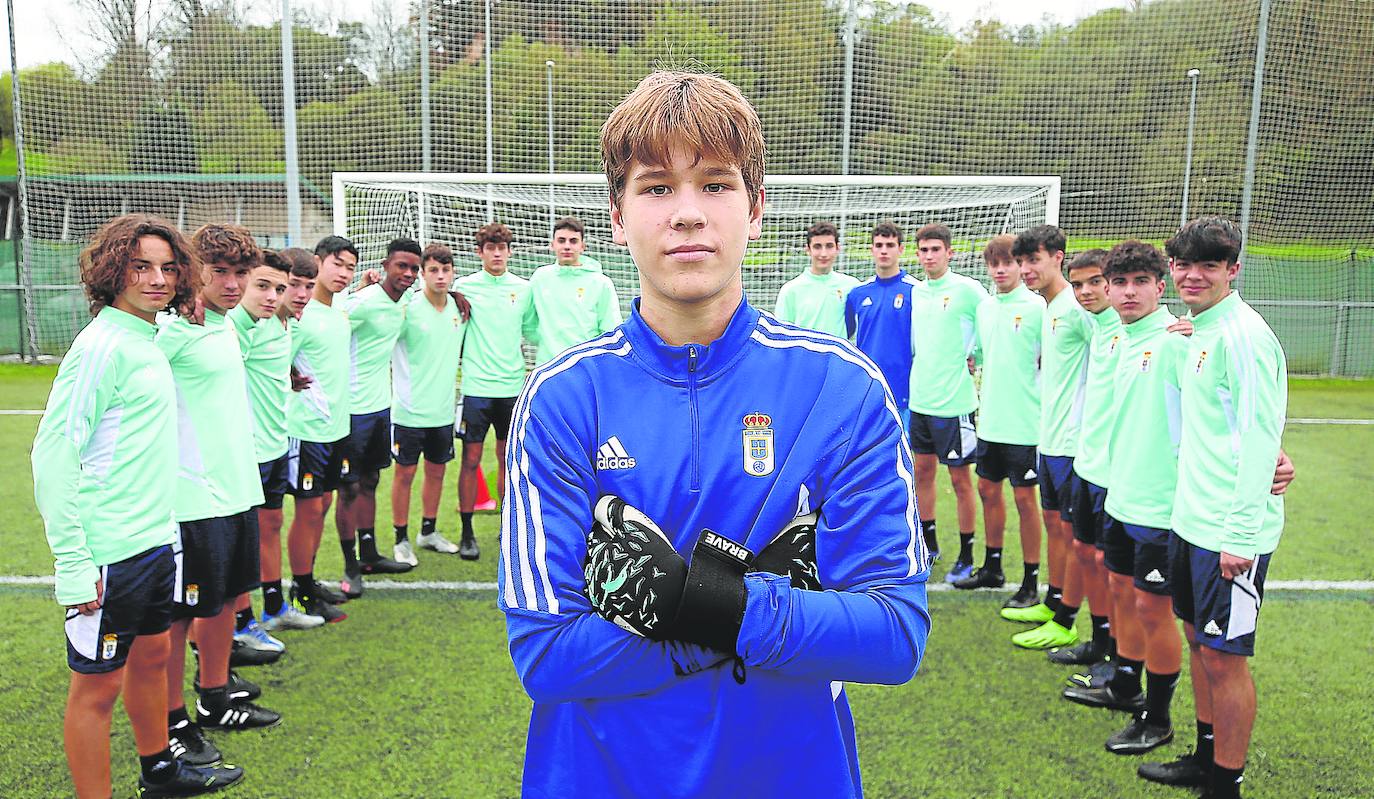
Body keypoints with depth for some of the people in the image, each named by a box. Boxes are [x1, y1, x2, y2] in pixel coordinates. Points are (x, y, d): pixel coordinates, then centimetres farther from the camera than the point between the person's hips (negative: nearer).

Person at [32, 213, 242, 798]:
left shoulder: (150, 338, 10)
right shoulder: (101, 344, -16)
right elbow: (53, 454, -18)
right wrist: (73, 563, -20)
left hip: (155, 541, 9)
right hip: (110, 552, -9)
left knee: (152, 655, 23)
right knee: (97, 685, 5)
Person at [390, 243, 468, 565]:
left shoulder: (460, 308, 5)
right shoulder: (408, 309, -13)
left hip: (443, 410, 5)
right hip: (409, 410, -5)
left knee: (436, 470, 15)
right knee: (405, 473, 4)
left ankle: (429, 531, 32)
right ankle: (401, 540, 18)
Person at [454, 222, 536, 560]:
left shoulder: (523, 288, 6)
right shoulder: (465, 286, -1)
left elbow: (531, 330, 12)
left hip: (512, 384, 3)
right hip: (476, 386, -2)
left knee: (508, 458, 10)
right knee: (471, 459, 1)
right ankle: (467, 533, 10)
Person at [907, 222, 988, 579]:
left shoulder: (968, 289, -11)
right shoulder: (915, 291, 9)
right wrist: (920, 367, 14)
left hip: (954, 401, -6)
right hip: (919, 398, 6)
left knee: (960, 478, 3)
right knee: (923, 471, 15)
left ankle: (966, 556, 16)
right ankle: (929, 544, 31)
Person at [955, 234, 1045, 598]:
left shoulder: (1037, 307, -10)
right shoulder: (984, 307, 9)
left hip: (1025, 422, -6)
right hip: (990, 420, 6)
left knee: (1024, 498, 2)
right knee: (989, 490, 15)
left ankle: (1031, 580, 15)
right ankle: (992, 568, 31)